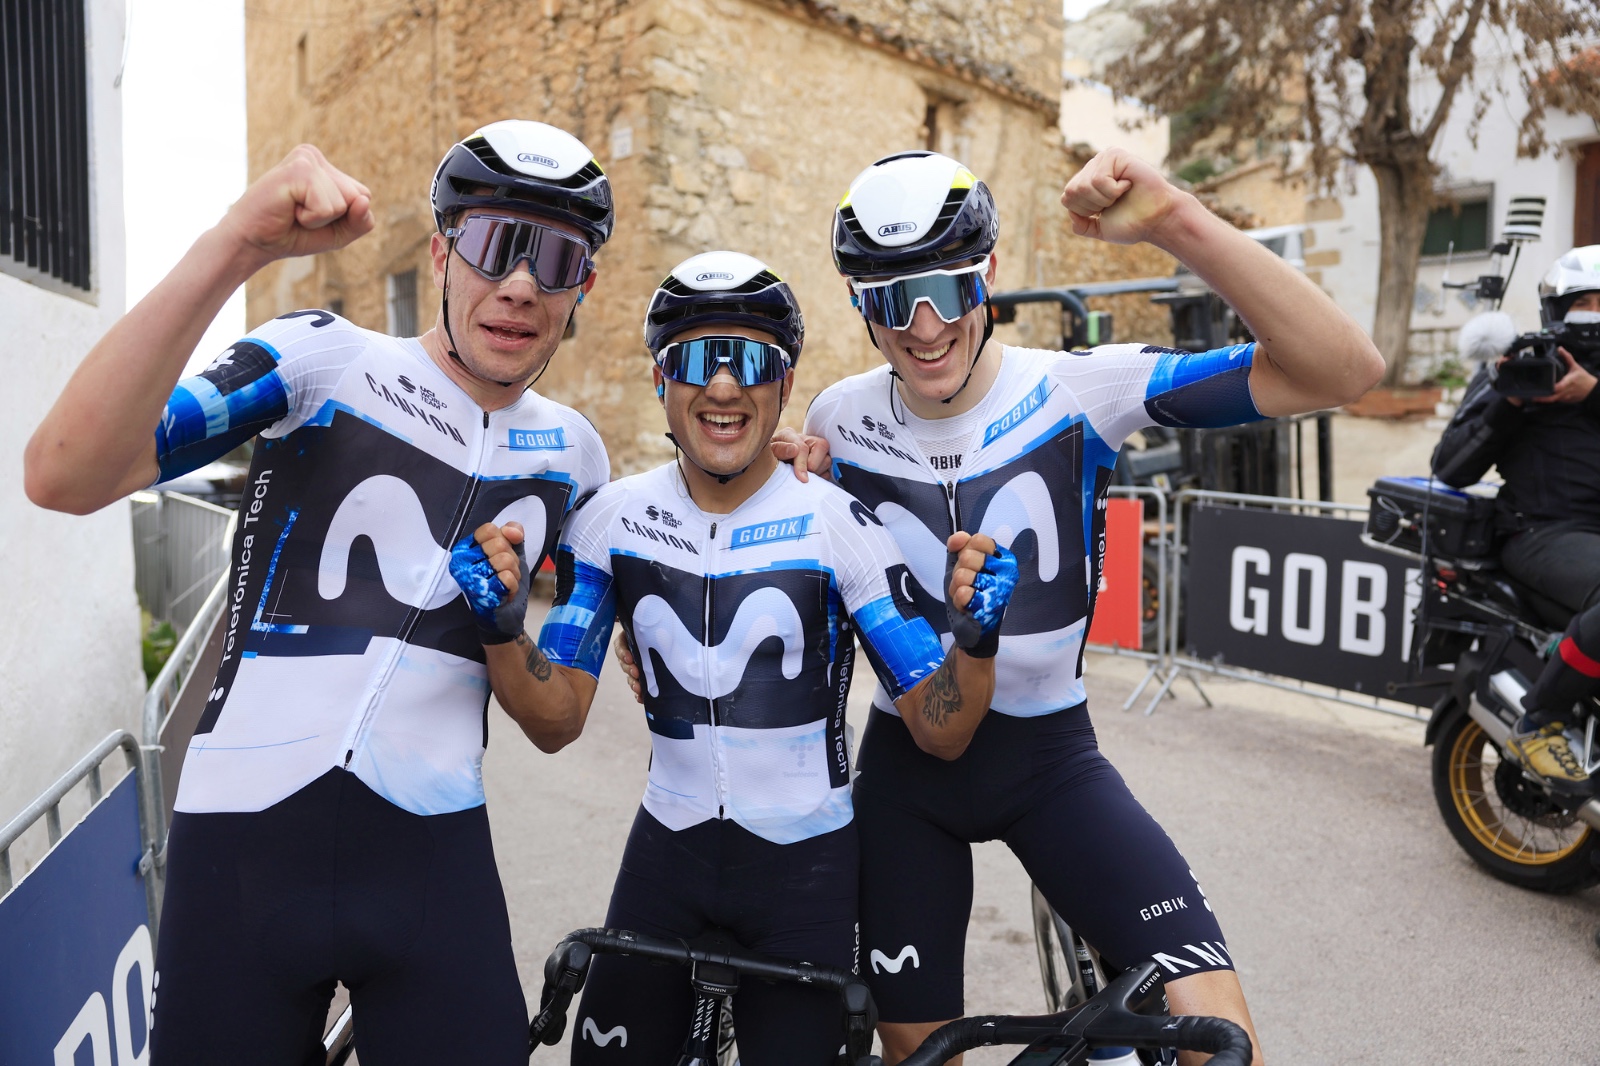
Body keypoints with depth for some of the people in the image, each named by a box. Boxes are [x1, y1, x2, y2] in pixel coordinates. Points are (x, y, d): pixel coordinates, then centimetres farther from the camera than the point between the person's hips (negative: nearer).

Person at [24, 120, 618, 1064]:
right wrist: (234, 248, -31)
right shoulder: (323, 359, -7)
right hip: (244, 852, -2)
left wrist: (503, 628, -10)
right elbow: (64, 478, -24)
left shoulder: (572, 455, 5)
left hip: (433, 866, 3)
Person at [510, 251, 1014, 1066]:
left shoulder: (836, 524, -15)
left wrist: (976, 639, -31)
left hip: (804, 866, -2)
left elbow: (936, 728, -12)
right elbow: (558, 716, -5)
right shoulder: (613, 517, -7)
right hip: (668, 848, 2)